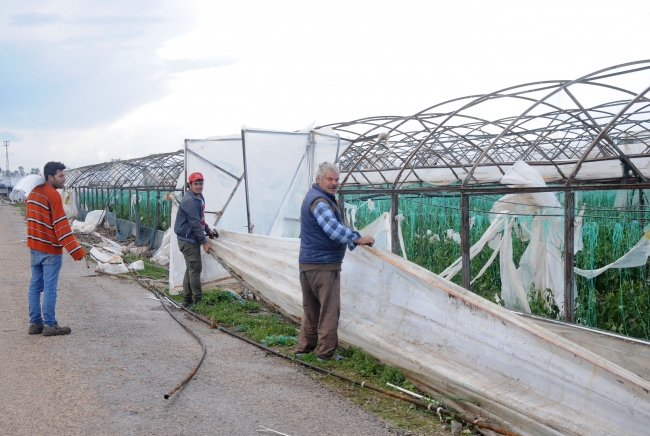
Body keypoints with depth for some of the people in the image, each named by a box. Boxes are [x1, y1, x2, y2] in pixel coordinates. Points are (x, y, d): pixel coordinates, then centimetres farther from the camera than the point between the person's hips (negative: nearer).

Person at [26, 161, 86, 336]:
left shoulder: (33, 192, 10)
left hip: (34, 247, 8)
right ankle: (50, 325, 2)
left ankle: (35, 323, 15)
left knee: (35, 285, 10)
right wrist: (76, 250, -23)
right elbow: (62, 226, -21)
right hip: (50, 249, -8)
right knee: (49, 288, -3)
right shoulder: (53, 195, -16)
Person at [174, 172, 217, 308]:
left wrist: (208, 230, 13)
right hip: (188, 240, -10)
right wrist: (204, 242, -20)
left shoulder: (199, 198, 13)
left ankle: (187, 301, 18)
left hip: (191, 240, 10)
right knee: (195, 269, -9)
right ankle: (199, 300, -6)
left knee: (191, 269, 12)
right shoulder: (190, 201, -19)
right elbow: (194, 223, -22)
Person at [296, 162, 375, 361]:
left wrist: (351, 240, 22)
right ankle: (326, 352, 2)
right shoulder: (319, 201, -16)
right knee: (329, 309, -3)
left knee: (311, 308, 17)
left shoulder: (314, 197, 18)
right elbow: (333, 228, -30)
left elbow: (331, 226, 27)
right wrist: (358, 239, -29)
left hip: (307, 263, 10)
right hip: (323, 264, -10)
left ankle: (304, 347, 23)